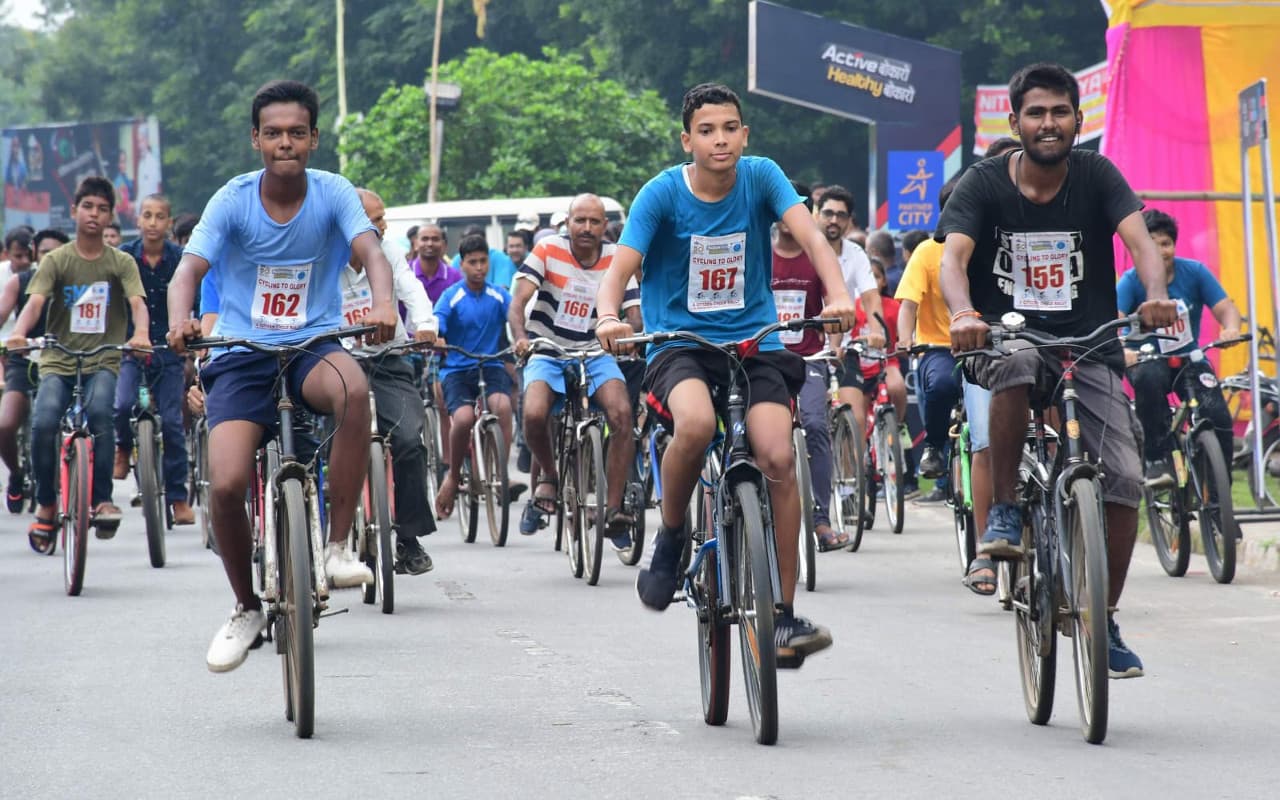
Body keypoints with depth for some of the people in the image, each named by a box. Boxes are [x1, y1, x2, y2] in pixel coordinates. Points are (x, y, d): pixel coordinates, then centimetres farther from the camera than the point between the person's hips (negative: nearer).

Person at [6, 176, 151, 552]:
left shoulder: (121, 263, 4)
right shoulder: (56, 260, 3)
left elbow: (137, 302, -11)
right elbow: (35, 300, -12)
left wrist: (140, 333, -34)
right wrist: (19, 332, -33)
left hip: (103, 360, 0)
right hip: (58, 359, 1)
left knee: (99, 412, -32)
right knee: (43, 422, -24)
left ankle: (102, 499, -20)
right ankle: (45, 505, -4)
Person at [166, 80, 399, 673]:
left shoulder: (333, 194, -4)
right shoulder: (233, 200, -5)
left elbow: (371, 251, -19)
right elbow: (190, 268, -15)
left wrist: (382, 302, -42)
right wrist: (179, 318, -38)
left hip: (313, 346, 0)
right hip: (242, 355, 0)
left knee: (353, 387, -38)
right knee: (226, 485, -19)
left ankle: (338, 548, -24)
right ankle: (246, 609, 10)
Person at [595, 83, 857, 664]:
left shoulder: (761, 177, -3)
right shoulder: (662, 193, -7)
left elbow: (810, 235, -16)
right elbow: (621, 268, -14)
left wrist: (838, 295, -34)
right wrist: (608, 317, -36)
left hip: (755, 341, 2)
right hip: (678, 344, -2)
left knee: (777, 458, -19)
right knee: (696, 423, -35)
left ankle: (785, 614, -8)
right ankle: (670, 536, -6)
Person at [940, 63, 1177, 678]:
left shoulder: (1096, 176, -3)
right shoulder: (983, 184, -5)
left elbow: (1139, 238, -18)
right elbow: (953, 258, -19)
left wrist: (1156, 295, -41)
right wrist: (963, 314, -42)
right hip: (1005, 339, -2)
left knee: (1125, 478, -13)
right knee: (1017, 363, -39)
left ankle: (1104, 621, 5)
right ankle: (1003, 512, -21)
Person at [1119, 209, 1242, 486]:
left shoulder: (1194, 272, -6)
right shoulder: (1131, 281, -14)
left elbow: (1225, 308, -10)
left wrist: (1231, 328, -34)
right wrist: (1121, 349, -51)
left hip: (1189, 359, 2)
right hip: (1146, 359, -2)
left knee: (1217, 416, -20)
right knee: (1148, 378, -39)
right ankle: (1158, 460, -28)